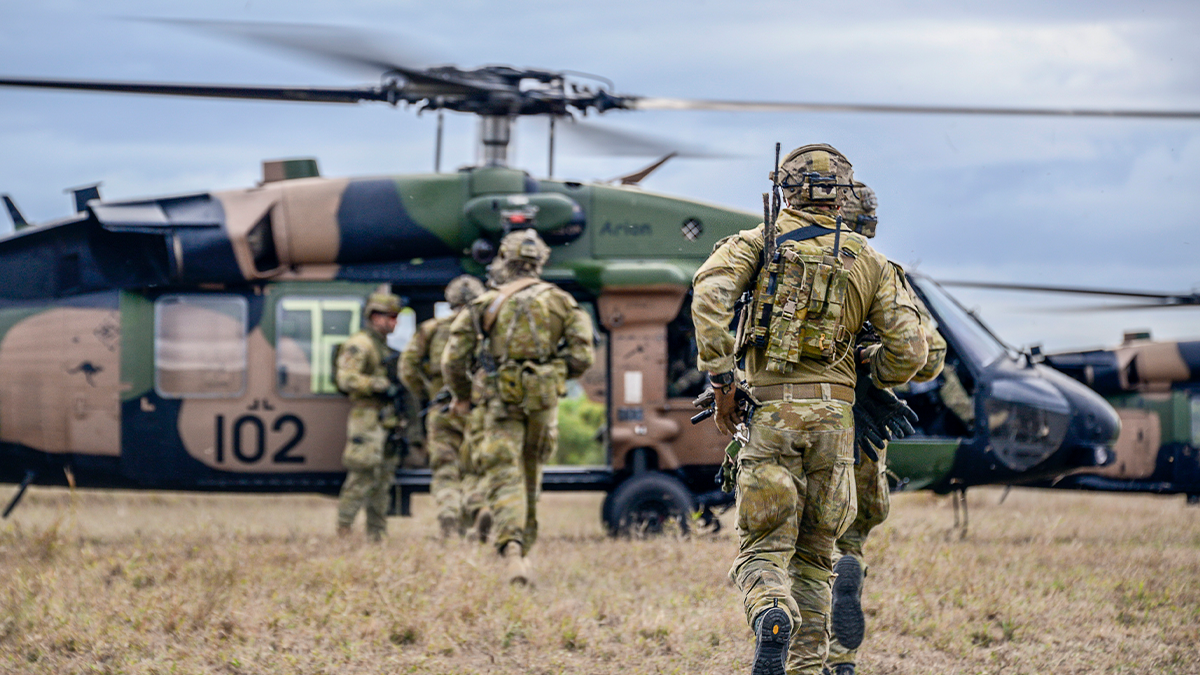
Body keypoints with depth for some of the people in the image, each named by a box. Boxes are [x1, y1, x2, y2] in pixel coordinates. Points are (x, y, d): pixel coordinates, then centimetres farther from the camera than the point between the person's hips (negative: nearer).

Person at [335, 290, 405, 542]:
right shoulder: (359, 344, -8)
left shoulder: (385, 346, 22)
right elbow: (346, 379, -18)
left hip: (387, 422, 9)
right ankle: (342, 530, -9)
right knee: (362, 476, -12)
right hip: (367, 419, -9)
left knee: (383, 479, 9)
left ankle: (377, 534, 12)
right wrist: (380, 385, -24)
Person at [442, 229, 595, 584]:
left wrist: (461, 396, 20)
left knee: (505, 478, -7)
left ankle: (512, 549, -29)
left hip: (501, 398, -2)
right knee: (531, 474, 19)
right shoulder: (561, 302, 6)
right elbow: (582, 356, 0)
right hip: (543, 396, 2)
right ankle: (524, 547, 27)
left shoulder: (485, 305, 3)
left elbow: (453, 359, 2)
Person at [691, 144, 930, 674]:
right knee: (813, 557, 14)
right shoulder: (870, 262, 12)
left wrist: (720, 379, -8)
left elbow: (709, 293, -13)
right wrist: (868, 372, 26)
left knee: (762, 550, 0)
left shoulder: (759, 242, 7)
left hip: (771, 412, -2)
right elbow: (911, 351, 5)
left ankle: (771, 615, -32)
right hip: (834, 414, 2)